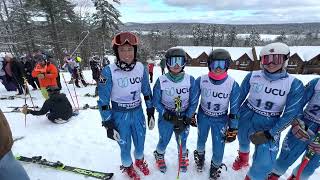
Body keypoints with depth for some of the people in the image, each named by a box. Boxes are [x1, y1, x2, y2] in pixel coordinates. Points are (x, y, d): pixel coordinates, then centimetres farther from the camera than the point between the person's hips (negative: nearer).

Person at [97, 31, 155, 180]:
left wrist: (151, 113, 5)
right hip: (119, 115, -3)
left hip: (138, 112, 3)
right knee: (125, 146, 13)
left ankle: (139, 160, 54)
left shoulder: (141, 68, -8)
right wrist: (108, 125, -10)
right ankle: (127, 166, 48)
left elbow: (147, 92, 3)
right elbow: (103, 101, -12)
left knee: (140, 143, 19)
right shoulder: (109, 71, -18)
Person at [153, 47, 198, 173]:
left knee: (182, 141, 17)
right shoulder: (161, 80, -16)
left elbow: (193, 102, -6)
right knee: (164, 141, 13)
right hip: (166, 117, -1)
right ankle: (159, 156, 49)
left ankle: (183, 157, 52)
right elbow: (156, 101, -7)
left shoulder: (190, 80, -12)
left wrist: (186, 120, -12)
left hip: (184, 117, 1)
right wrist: (168, 115, -17)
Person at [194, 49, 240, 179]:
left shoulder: (232, 84, -19)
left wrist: (233, 129, -5)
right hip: (203, 116, 1)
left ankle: (215, 166, 37)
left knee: (218, 149, 2)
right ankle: (200, 155, 56)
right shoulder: (201, 80, -17)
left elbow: (234, 108, -9)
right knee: (201, 140, 22)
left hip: (221, 120, -1)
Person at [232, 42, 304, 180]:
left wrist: (269, 134, -16)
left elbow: (290, 114, -10)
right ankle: (243, 158, 60)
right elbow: (239, 98, 1)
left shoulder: (294, 85, -13)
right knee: (243, 142, 24)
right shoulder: (252, 76, -10)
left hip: (270, 125, -2)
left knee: (264, 163, -10)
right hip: (245, 118, 2)